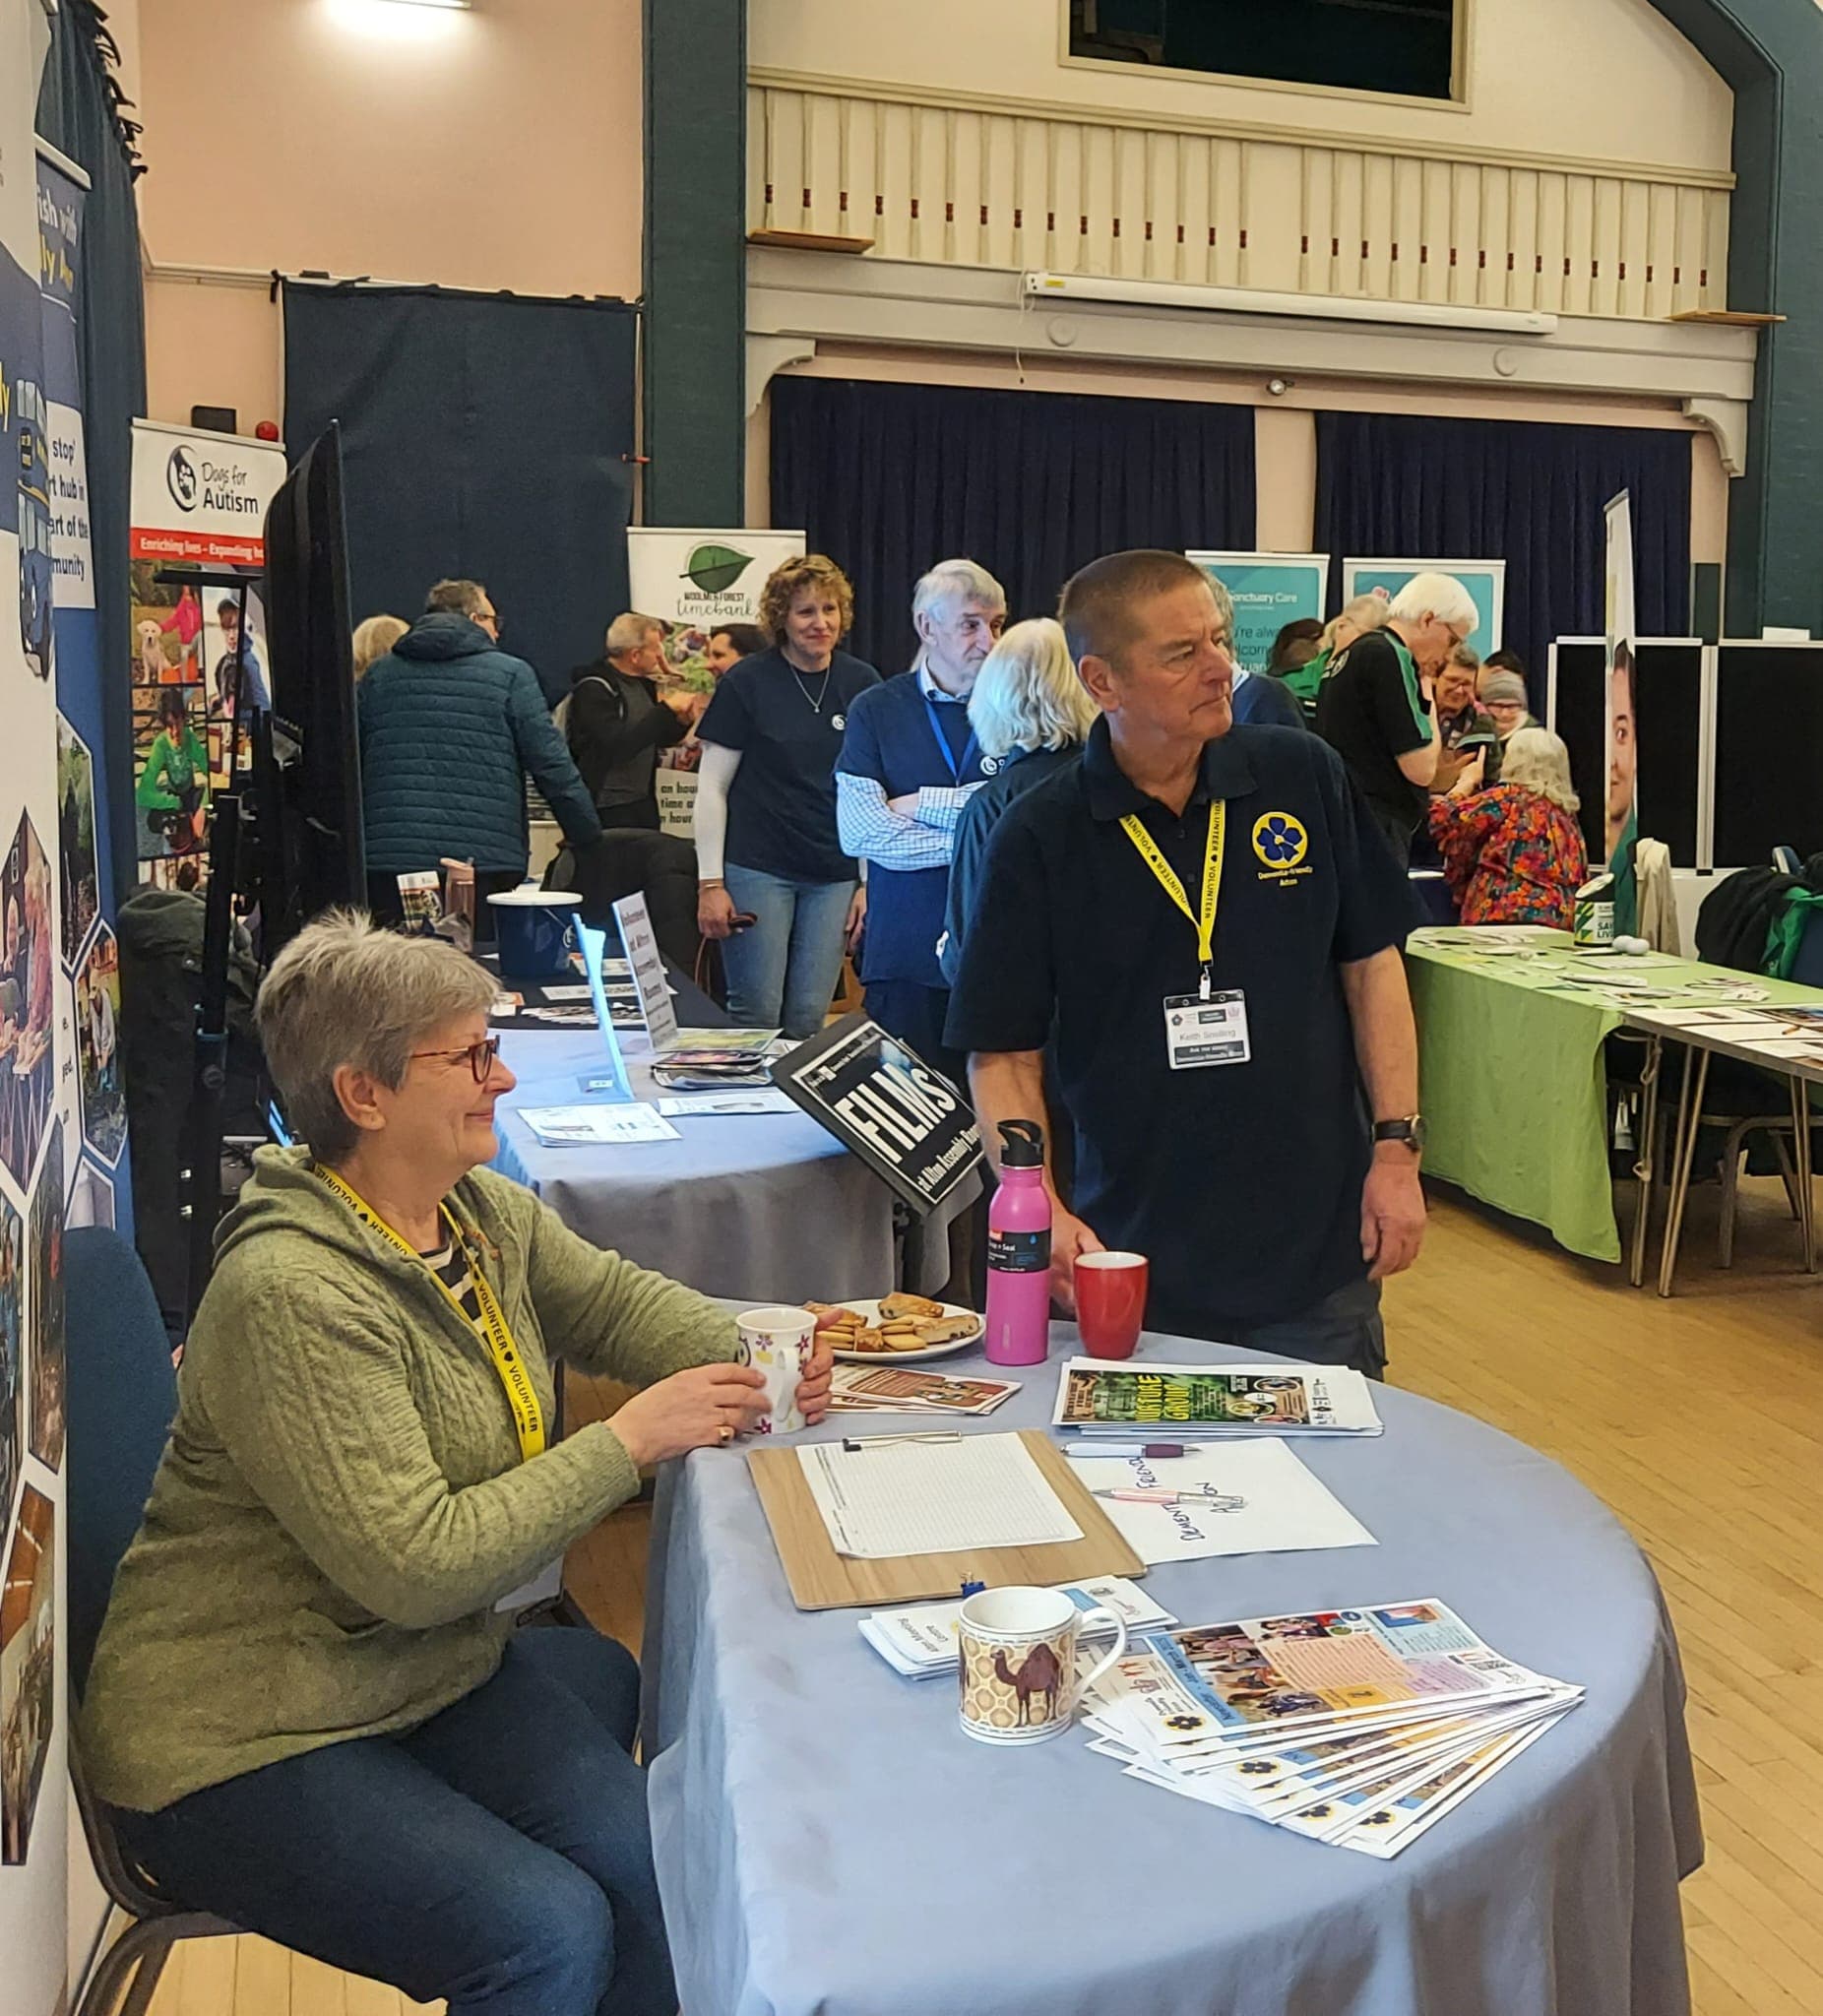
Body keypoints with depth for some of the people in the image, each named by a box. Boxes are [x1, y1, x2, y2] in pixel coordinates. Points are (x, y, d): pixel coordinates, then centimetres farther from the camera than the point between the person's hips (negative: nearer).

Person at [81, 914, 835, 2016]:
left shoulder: (484, 1212, 0)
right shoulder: (294, 1297, -27)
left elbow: (615, 1300, 13)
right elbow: (419, 1565, -29)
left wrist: (753, 1358, -6)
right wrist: (630, 1439, -24)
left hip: (434, 1664, 8)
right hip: (242, 1740, -7)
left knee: (663, 1870, -11)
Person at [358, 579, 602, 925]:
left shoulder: (378, 675, 14)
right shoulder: (510, 675, 3)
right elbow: (553, 767, -1)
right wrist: (589, 837, 7)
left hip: (387, 861, 3)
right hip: (484, 863, -3)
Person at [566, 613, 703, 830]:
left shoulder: (643, 683, 10)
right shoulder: (593, 689, -15)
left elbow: (658, 739, 20)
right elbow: (618, 746, -26)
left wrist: (683, 721, -2)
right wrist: (667, 709, -22)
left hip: (644, 802, 8)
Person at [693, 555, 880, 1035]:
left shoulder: (862, 685, 6)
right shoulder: (747, 683, -2)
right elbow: (712, 786, -1)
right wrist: (710, 882, -7)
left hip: (835, 875, 3)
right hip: (757, 869, -3)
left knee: (808, 1018, 5)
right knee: (756, 1013, -2)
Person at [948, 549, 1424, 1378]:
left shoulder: (1305, 776, -2)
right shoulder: (1039, 837, -7)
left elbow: (1370, 965, 4)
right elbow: (1002, 1052, -4)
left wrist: (1397, 1149, -2)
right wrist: (1040, 1212, -18)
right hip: (1133, 1264, -1)